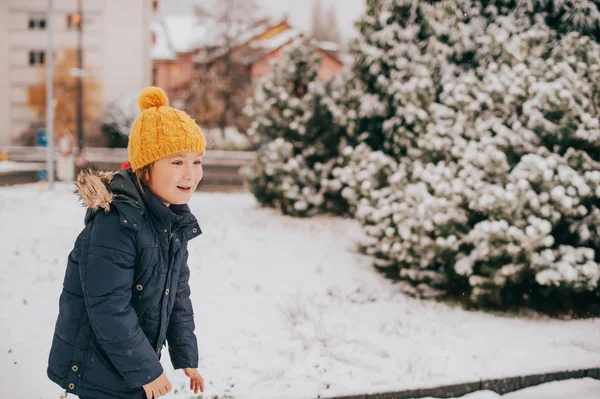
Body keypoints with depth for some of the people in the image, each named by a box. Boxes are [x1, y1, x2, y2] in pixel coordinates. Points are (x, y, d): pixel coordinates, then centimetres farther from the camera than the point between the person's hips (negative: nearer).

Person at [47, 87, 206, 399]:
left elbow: (178, 293, 13)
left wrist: (186, 355, 12)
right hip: (98, 371, -8)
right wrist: (146, 370, -19)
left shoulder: (174, 220, 3)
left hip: (135, 363, 8)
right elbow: (108, 308, -26)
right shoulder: (117, 222, -25)